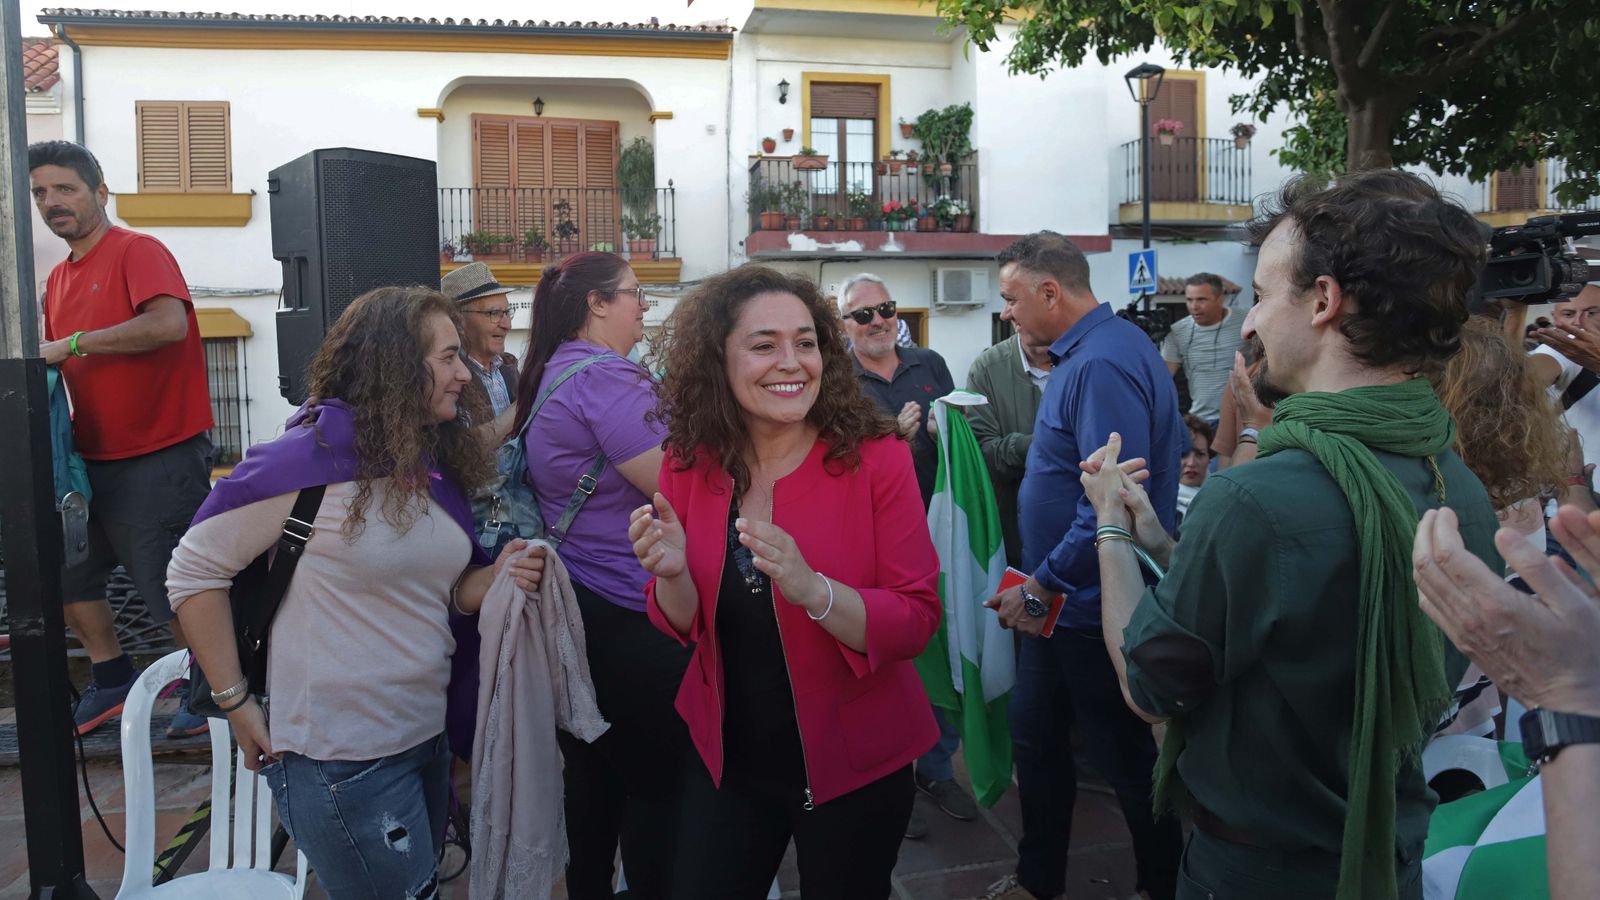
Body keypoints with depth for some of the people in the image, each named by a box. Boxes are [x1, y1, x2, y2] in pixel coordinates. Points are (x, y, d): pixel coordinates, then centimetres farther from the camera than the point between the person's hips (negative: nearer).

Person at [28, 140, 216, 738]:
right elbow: (60, 366, 22)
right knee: (67, 578, 15)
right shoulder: (60, 277, 14)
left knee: (169, 591, 0)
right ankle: (112, 684, 32)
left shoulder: (137, 252, -11)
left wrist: (73, 343, -24)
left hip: (159, 459, -8)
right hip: (93, 459, 9)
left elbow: (169, 324, -30)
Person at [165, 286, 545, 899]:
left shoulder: (439, 465, 5)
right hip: (340, 758, -8)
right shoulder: (312, 458, -19)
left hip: (426, 735, 8)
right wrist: (236, 704, -12)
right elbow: (192, 572, -12)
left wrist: (495, 578, -10)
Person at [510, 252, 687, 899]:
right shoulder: (605, 376, -18)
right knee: (656, 784, 3)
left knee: (593, 774, 21)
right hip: (627, 613, -10)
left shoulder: (551, 374, 11)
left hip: (575, 602, 10)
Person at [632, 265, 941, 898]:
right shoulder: (690, 463, -8)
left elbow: (916, 622, -18)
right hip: (729, 760, 3)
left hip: (855, 766, -2)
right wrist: (672, 575, -23)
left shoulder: (877, 459, -17)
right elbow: (683, 626, -1)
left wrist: (812, 590, -35)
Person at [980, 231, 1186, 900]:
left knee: (1125, 758, 8)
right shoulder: (1082, 352, 9)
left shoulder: (1103, 363, -24)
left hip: (1092, 607, -10)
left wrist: (1041, 588, -20)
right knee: (1035, 737, 19)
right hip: (1061, 598, 10)